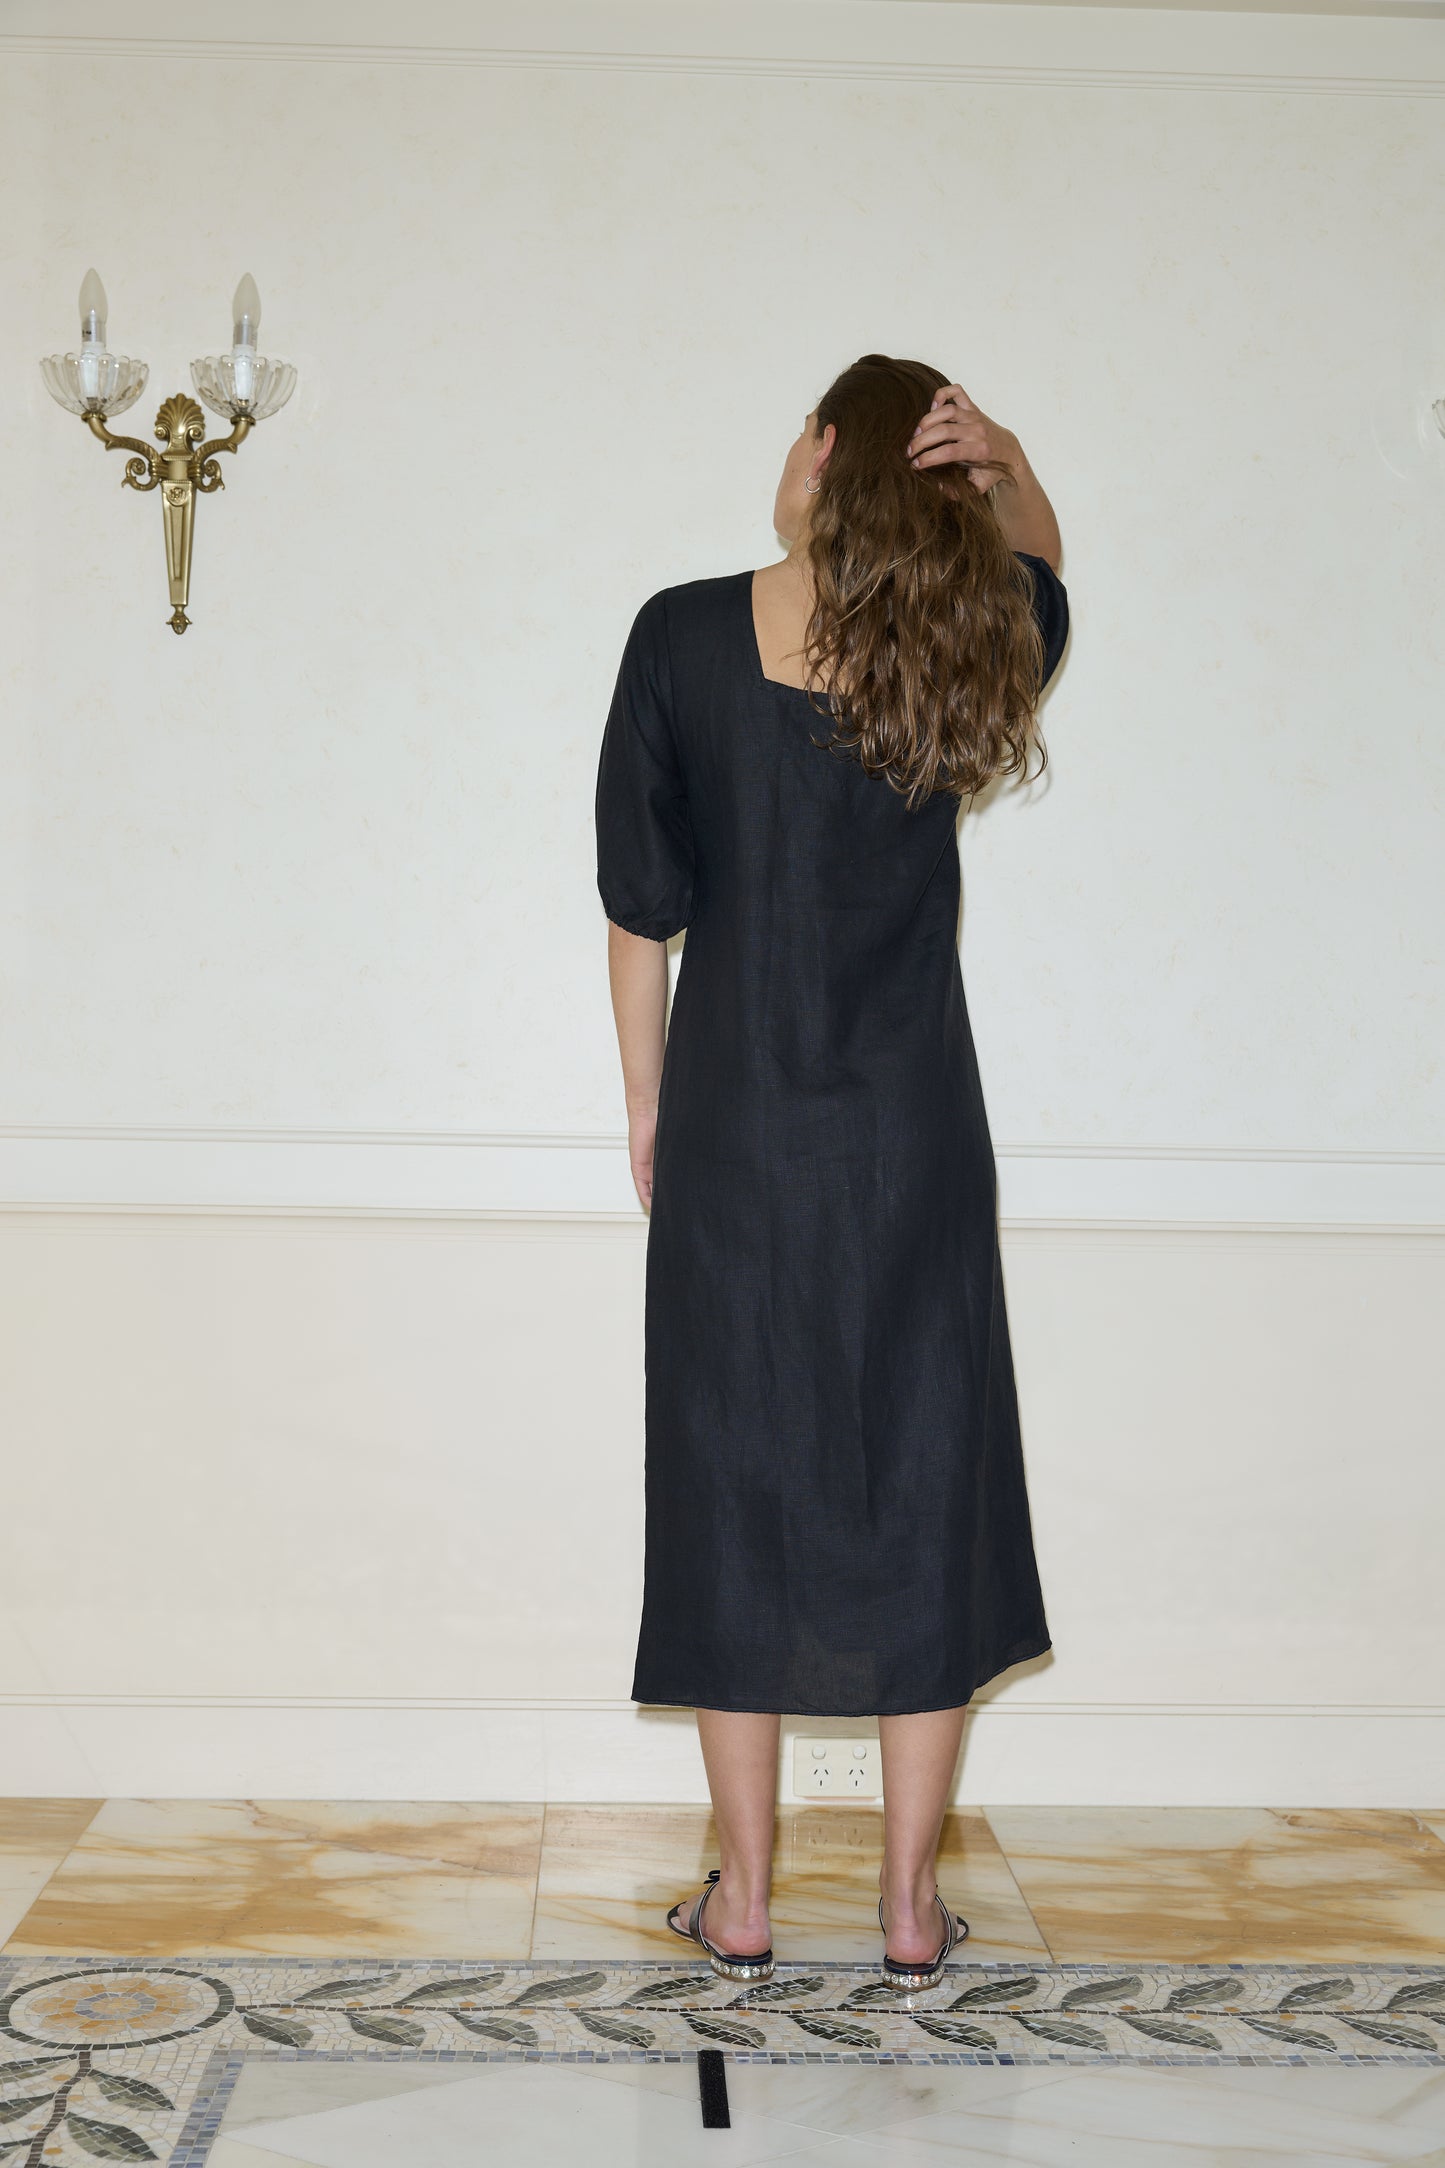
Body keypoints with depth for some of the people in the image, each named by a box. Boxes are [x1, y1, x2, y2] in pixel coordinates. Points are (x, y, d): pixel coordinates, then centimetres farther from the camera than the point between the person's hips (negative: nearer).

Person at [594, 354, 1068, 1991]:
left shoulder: (683, 639, -8)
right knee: (922, 1487, 10)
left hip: (735, 1134, -1)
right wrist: (1003, 464, 1)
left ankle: (740, 1903, 17)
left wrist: (647, 1102, 9)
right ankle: (911, 1906, 17)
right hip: (912, 1144, 1)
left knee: (735, 1487, 8)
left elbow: (641, 902, -3)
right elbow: (1040, 570, 22)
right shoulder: (962, 648, -2)